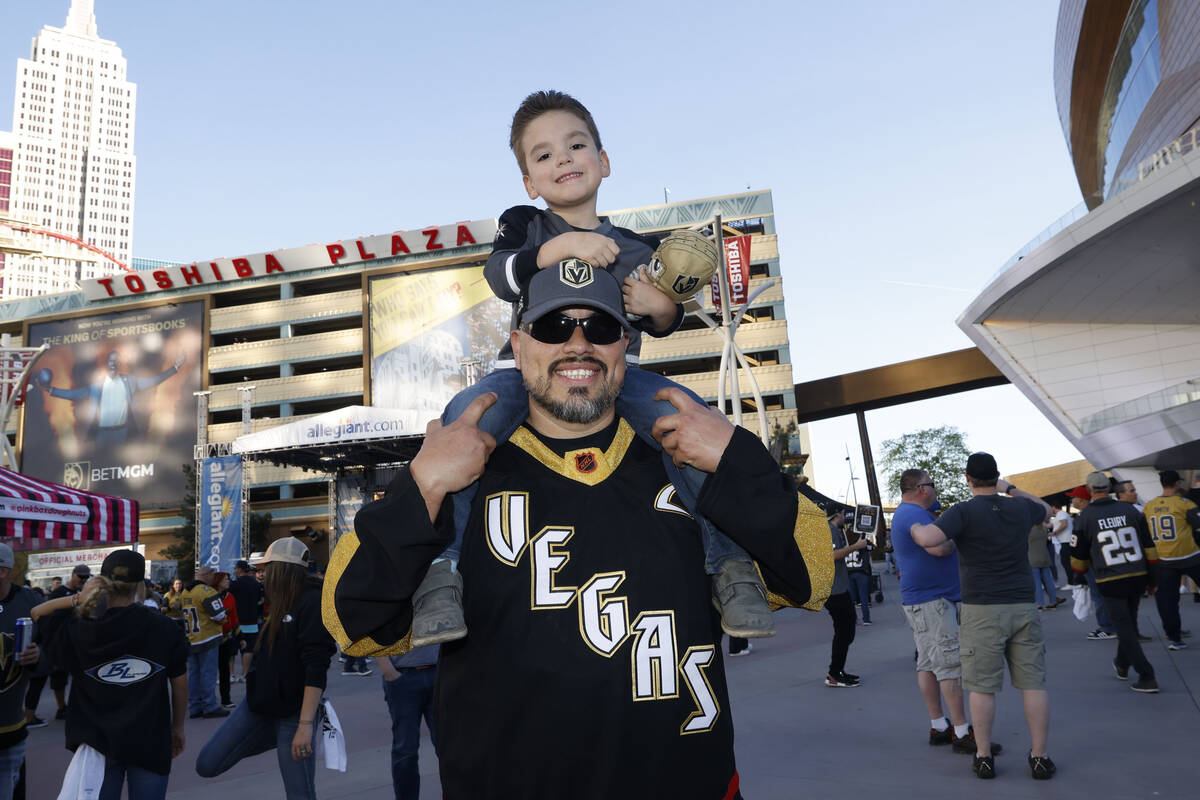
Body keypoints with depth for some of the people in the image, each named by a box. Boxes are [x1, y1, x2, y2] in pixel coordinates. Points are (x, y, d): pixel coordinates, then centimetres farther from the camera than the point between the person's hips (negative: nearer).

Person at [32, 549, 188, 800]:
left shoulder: (79, 629, -9)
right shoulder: (166, 629, -10)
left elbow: (37, 613, 11)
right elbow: (179, 685, -2)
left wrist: (77, 600, -8)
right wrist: (177, 727, 12)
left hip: (98, 740, 1)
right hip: (150, 740, -1)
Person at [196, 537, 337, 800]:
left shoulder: (314, 601, -18)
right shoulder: (284, 603, 10)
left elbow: (316, 668, -23)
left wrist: (305, 724, -27)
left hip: (293, 713, -8)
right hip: (258, 705, 8)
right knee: (207, 764, 3)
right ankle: (276, 738, 20)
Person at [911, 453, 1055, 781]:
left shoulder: (963, 512, -10)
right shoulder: (1020, 508, 5)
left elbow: (928, 539, -24)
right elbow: (1045, 510, 29)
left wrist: (915, 527, -4)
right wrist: (1010, 489, 33)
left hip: (983, 610, -4)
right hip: (1023, 607, 4)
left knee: (982, 686, 4)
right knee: (1033, 683, 9)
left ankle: (984, 757, 11)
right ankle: (1040, 757, 15)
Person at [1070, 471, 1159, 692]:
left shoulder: (1085, 517, -5)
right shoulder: (1130, 510, 4)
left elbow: (1078, 556, 4)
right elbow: (1149, 547, 8)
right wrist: (1152, 579, 16)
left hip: (1110, 582, -4)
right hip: (1138, 577, 5)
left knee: (1125, 628, 4)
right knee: (1129, 622, 20)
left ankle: (1147, 677, 0)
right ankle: (1122, 665, 38)